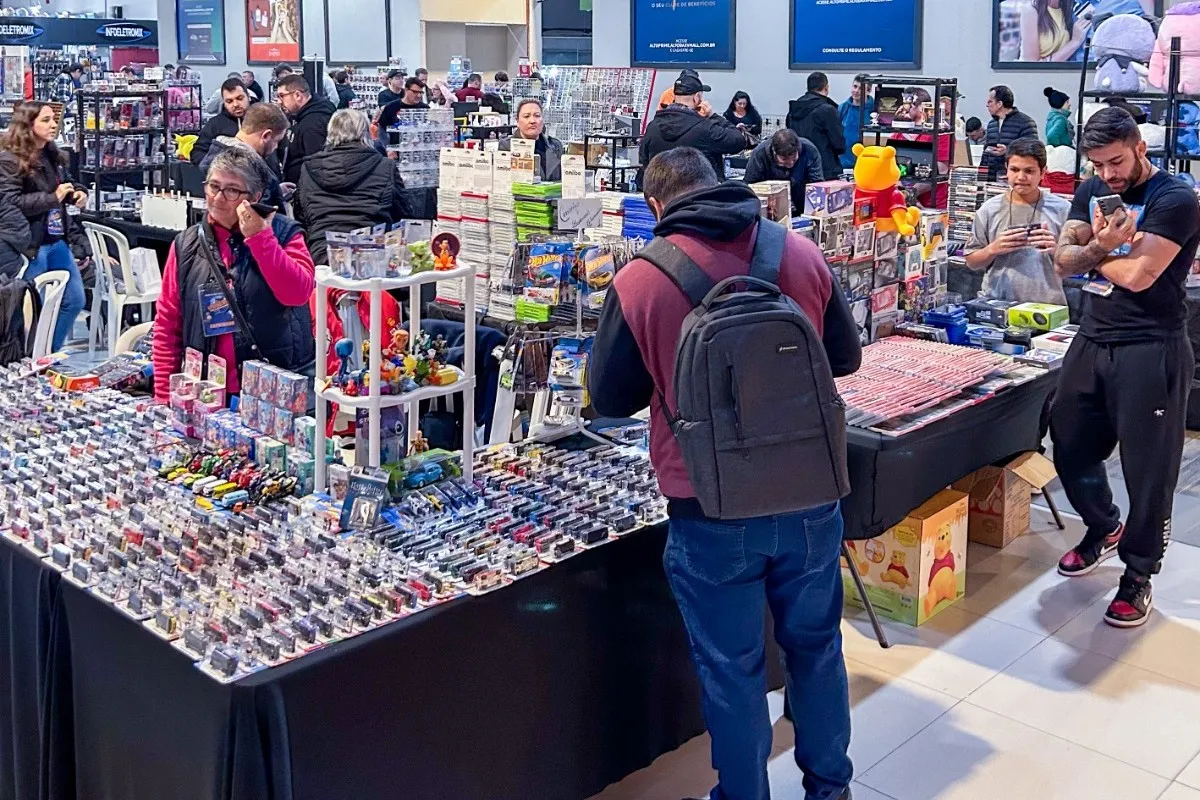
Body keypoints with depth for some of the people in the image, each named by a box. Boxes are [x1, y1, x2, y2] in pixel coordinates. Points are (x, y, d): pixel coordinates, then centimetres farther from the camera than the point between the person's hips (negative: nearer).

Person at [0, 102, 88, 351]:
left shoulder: (52, 155, 10)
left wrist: (77, 194, 5)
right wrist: (53, 198, -22)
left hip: (57, 241, 8)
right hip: (30, 245, -8)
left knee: (74, 300, 13)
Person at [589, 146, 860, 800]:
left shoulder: (638, 282, -12)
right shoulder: (801, 254, -3)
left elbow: (610, 399, -1)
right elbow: (846, 356, 10)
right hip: (808, 497, 4)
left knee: (731, 670, 13)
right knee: (816, 645, 23)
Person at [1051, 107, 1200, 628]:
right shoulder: (1092, 191, 11)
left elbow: (1137, 274, -20)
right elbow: (1064, 261, 3)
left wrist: (1093, 251, -3)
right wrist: (1100, 245, -16)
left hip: (1150, 350, -7)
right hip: (1091, 343, 7)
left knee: (1148, 467, 0)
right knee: (1070, 447, 15)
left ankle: (1138, 576, 15)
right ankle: (1103, 528, 41)